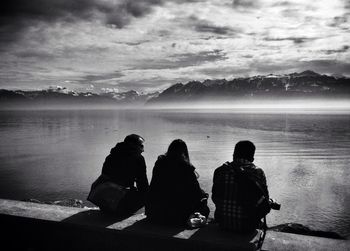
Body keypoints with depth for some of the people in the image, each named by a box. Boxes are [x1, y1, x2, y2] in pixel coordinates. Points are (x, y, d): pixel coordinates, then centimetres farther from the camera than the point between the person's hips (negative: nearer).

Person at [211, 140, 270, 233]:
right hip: (247, 226, -2)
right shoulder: (258, 173, -10)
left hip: (223, 223, 3)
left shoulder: (220, 171, -6)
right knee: (267, 206, 27)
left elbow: (215, 198, 4)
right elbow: (265, 201, -2)